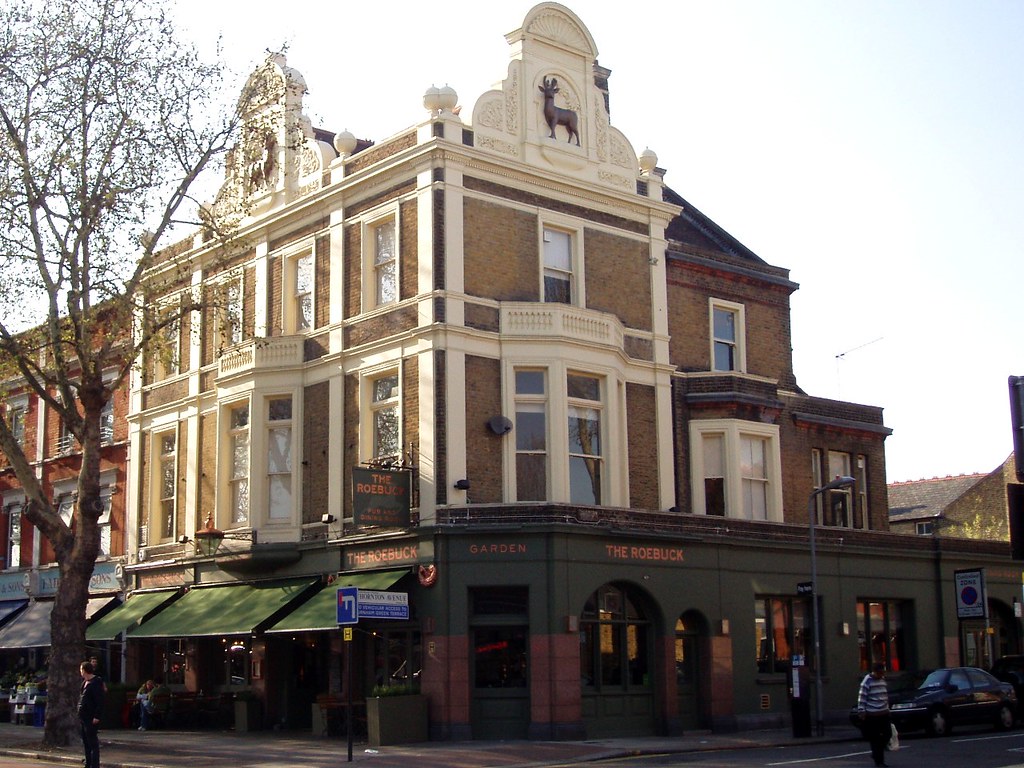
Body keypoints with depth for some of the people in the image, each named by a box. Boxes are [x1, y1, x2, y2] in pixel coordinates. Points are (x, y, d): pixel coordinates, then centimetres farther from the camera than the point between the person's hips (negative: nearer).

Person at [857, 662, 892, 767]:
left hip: (884, 713, 7)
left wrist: (887, 708, 23)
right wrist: (861, 711, -18)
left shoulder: (882, 680, 12)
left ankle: (876, 754, 24)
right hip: (872, 715, -7)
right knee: (875, 738, -2)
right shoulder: (867, 681, -10)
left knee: (887, 734, 4)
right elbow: (862, 697, -13)